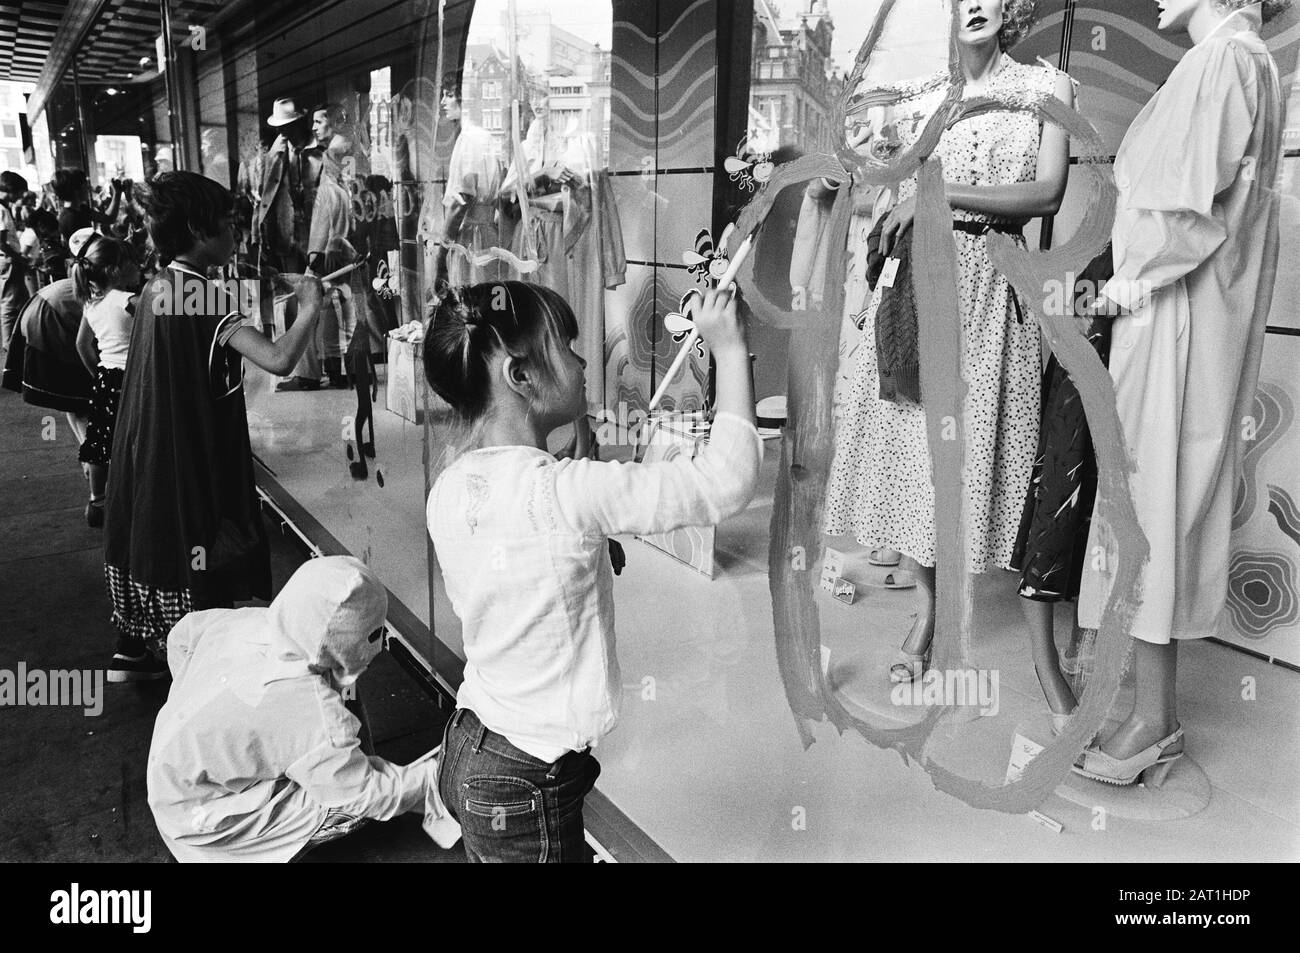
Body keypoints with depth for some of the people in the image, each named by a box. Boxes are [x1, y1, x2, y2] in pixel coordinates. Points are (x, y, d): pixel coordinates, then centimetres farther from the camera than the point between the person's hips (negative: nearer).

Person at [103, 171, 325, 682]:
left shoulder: (156, 287, 5)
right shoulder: (205, 295, -21)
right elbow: (278, 359, -32)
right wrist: (310, 307, -18)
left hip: (147, 447, 9)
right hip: (192, 450, -9)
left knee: (154, 535, 20)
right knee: (196, 550, 4)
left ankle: (133, 649, 34)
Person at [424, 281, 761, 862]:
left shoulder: (449, 490, -3)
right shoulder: (558, 492, -26)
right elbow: (726, 482, -26)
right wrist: (730, 351, -16)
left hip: (465, 750, 7)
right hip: (528, 790, -7)